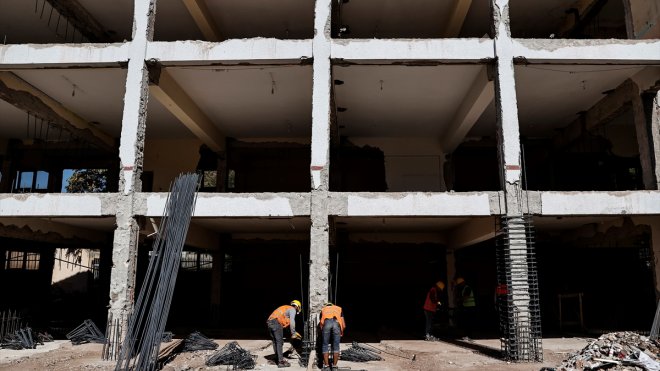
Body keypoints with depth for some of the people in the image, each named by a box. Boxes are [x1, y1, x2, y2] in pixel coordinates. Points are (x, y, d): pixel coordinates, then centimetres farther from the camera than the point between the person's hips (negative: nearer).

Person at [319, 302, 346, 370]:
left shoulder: (323, 309, 37)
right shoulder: (339, 308, 37)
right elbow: (343, 325, 31)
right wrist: (342, 332, 48)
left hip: (326, 323, 0)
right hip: (336, 322, 0)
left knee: (325, 345, 12)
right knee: (336, 346, 12)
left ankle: (326, 365, 12)